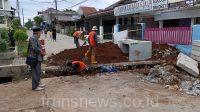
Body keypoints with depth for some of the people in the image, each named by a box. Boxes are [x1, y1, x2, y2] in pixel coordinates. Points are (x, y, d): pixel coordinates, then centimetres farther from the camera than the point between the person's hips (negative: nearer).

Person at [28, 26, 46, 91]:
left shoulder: (36, 39, 14)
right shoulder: (33, 38, -17)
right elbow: (35, 48, -25)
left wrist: (42, 51, 7)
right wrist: (42, 53, -15)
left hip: (37, 58, 10)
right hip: (35, 58, -10)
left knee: (38, 72, 19)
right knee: (36, 72, -3)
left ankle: (38, 83, 32)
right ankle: (35, 86, 6)